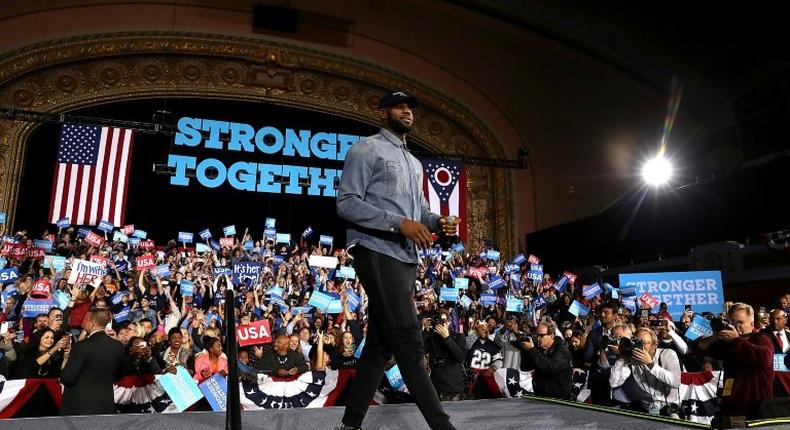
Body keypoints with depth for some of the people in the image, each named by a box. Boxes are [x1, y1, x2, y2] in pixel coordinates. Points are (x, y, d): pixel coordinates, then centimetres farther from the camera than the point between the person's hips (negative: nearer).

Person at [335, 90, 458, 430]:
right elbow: (346, 203, -11)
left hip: (406, 257, 9)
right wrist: (400, 223, -20)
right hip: (377, 252, -9)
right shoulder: (366, 149, -1)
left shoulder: (414, 163, 26)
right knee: (409, 341, -11)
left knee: (381, 343, 10)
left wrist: (438, 221, 2)